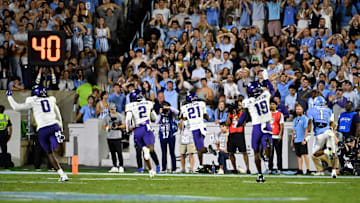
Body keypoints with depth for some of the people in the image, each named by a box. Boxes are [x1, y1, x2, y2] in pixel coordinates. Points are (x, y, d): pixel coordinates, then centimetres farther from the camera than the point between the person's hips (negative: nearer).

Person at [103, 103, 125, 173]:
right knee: (112, 152, 6)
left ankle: (121, 166, -3)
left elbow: (124, 125, 1)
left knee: (119, 152, -8)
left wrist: (118, 127, -17)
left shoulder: (120, 116, 1)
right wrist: (108, 127, -9)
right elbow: (104, 126, 13)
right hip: (110, 137, 4)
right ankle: (114, 167, 12)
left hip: (118, 136, -4)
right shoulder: (107, 117, 11)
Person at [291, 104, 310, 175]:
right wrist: (292, 141, 19)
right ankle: (300, 170, 7)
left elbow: (306, 129, -9)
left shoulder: (304, 118, -2)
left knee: (305, 154, -10)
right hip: (296, 140, 7)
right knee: (299, 156, 6)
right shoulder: (295, 119, 19)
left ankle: (308, 169, -10)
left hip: (302, 140, -7)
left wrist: (304, 139, -16)